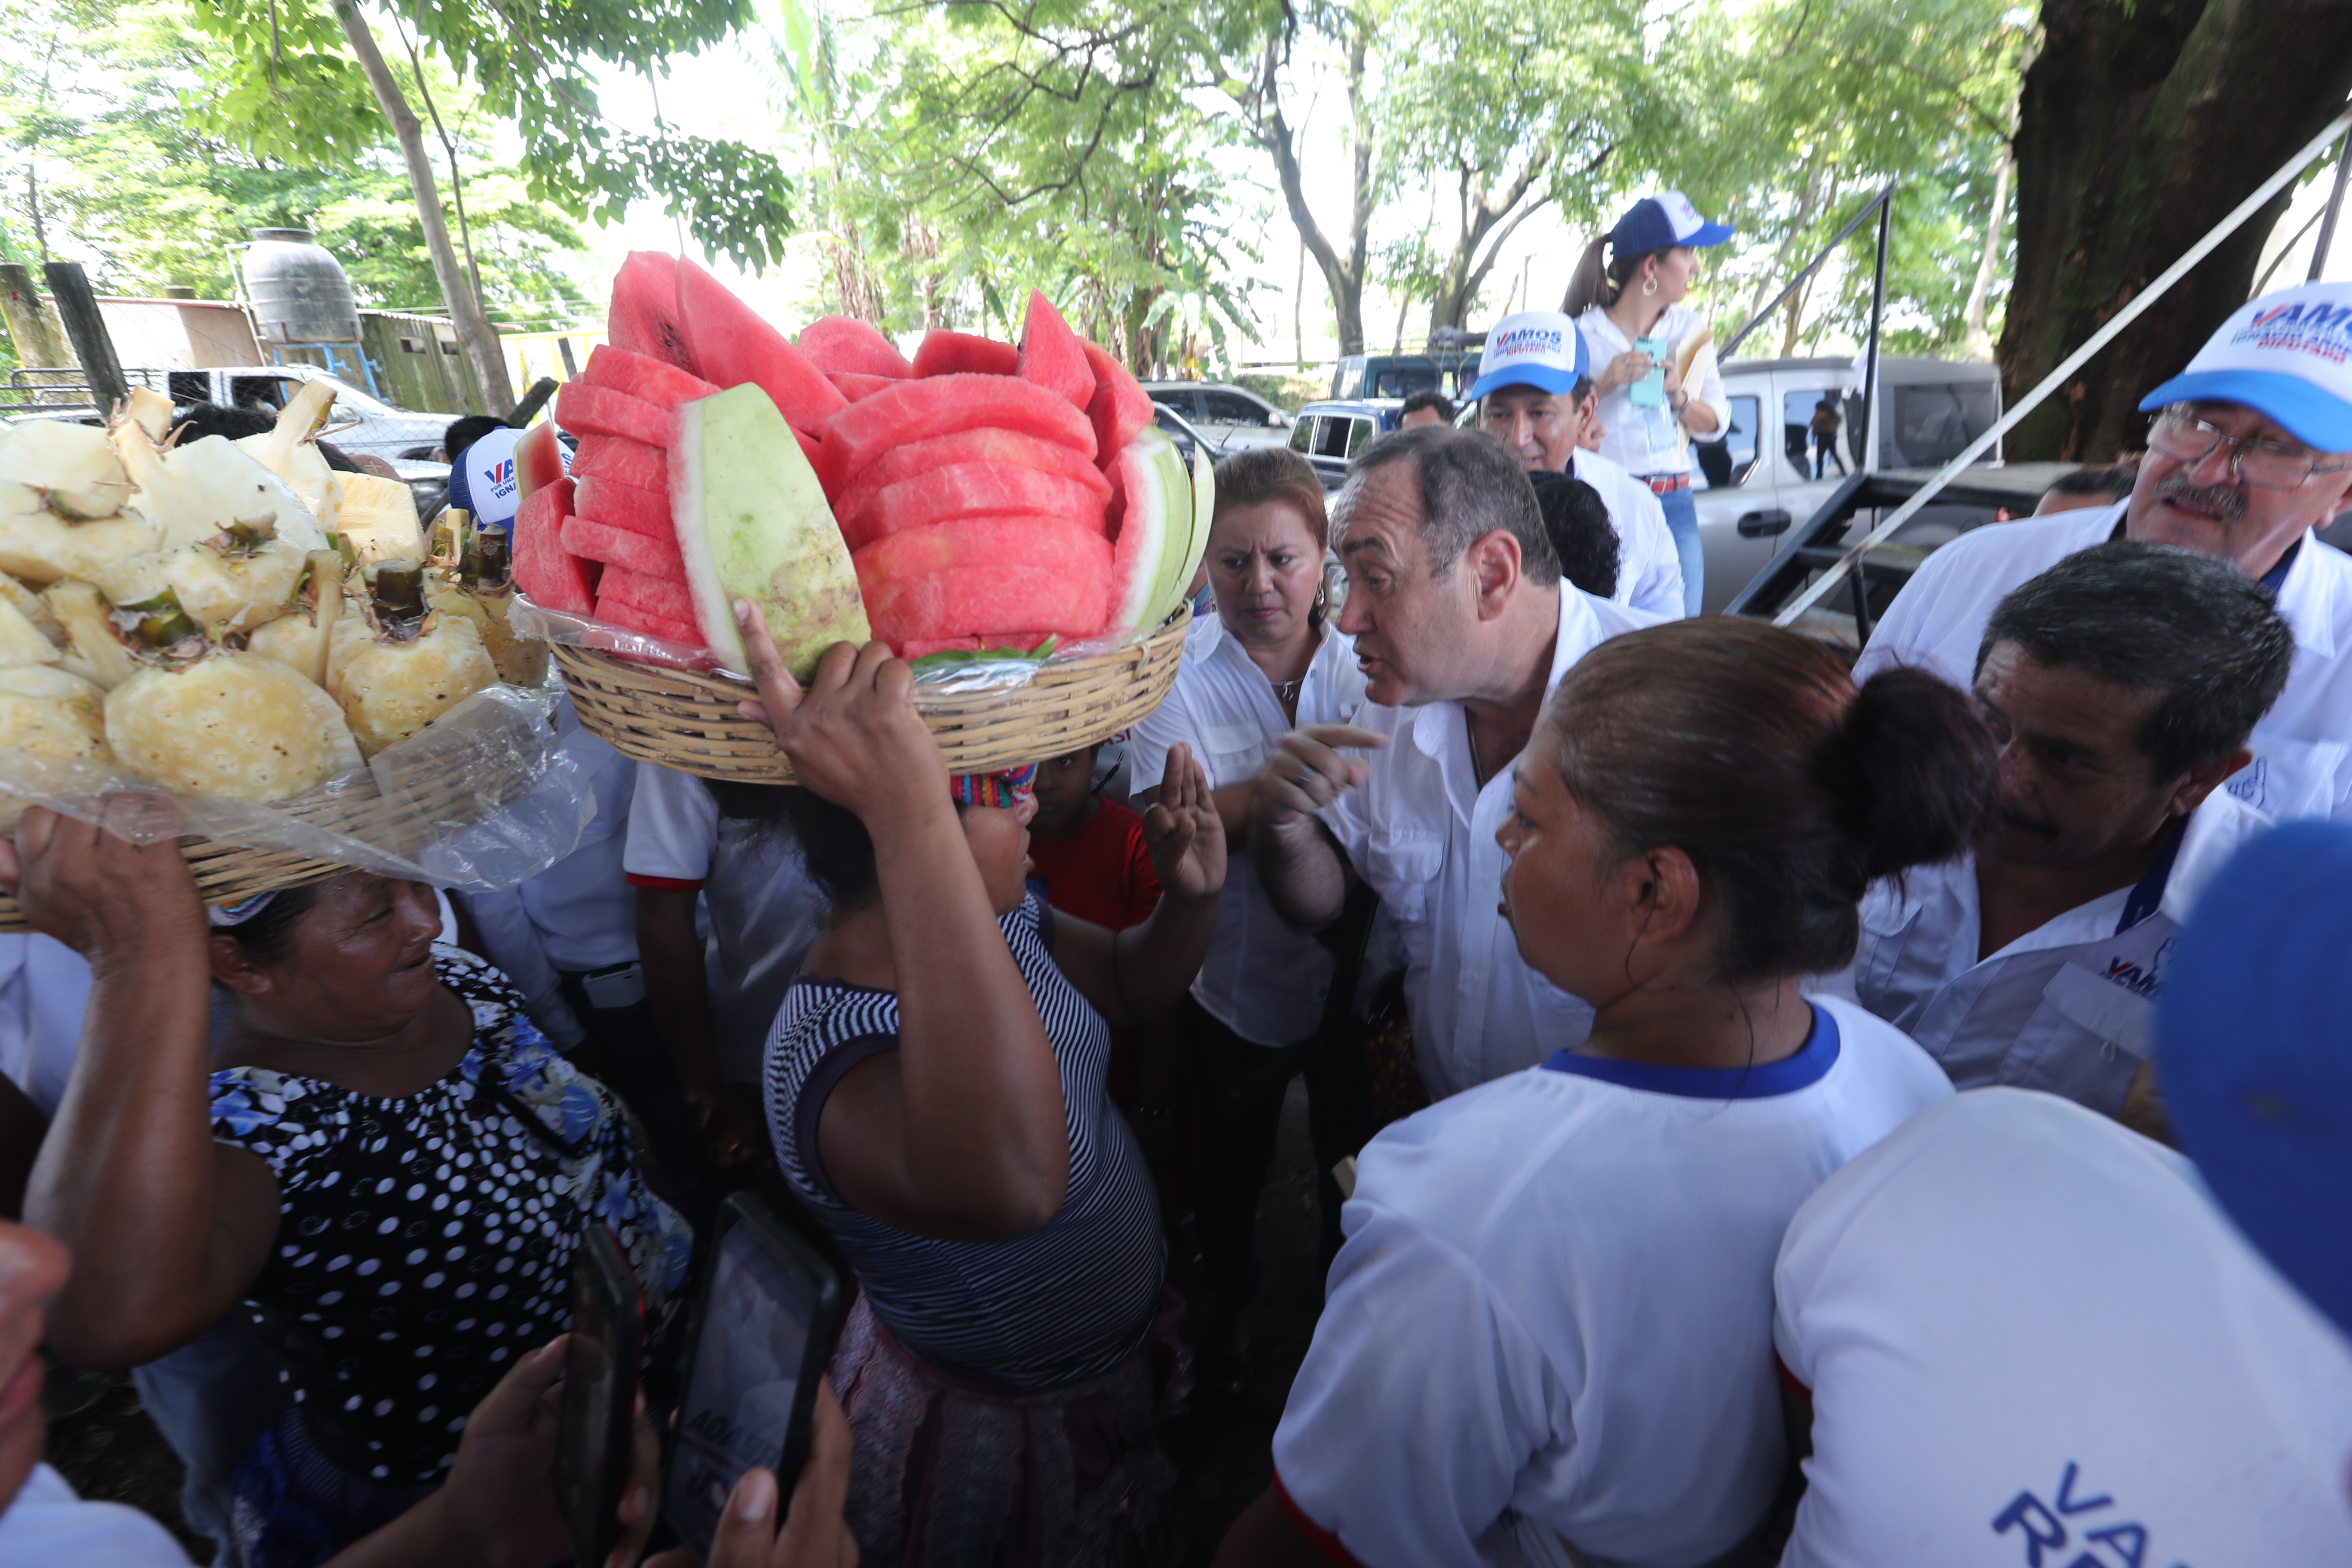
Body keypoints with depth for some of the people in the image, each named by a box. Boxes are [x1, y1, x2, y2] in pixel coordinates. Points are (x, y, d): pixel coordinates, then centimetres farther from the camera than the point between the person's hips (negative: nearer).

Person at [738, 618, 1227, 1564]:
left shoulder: (998, 922, -14)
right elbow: (1010, 1187, -60)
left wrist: (1192, 898, -22)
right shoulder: (832, 1062, -39)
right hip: (999, 1432, -7)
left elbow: (1131, 988, 0)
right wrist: (909, 814, -65)